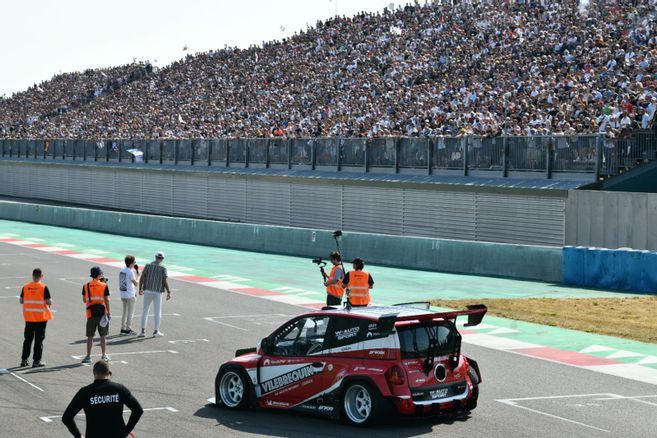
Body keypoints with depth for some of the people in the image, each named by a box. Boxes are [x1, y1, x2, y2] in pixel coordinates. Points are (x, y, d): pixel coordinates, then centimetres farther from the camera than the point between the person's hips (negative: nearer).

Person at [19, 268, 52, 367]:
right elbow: (49, 302, -14)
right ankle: (36, 361, 3)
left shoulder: (25, 287, 0)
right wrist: (51, 301, 8)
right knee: (39, 339, 3)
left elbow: (21, 301, 5)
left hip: (28, 317, 4)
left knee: (28, 339, 14)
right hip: (41, 317, -4)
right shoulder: (44, 287, -12)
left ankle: (24, 360, 17)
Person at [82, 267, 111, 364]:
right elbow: (106, 300, -7)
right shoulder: (104, 286, -6)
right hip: (102, 313, -1)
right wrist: (108, 312, -1)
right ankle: (104, 356, 14)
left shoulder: (86, 286, 1)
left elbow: (84, 300, 7)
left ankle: (88, 356, 4)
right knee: (103, 336, 9)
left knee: (90, 336, 5)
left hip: (91, 314, 1)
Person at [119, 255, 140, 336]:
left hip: (123, 295, 8)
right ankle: (128, 330, 3)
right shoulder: (130, 272, -16)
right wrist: (137, 275, 2)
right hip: (130, 295, -8)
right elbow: (136, 284, -11)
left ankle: (123, 329, 17)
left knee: (125, 312, 15)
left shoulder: (122, 271, 7)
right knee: (130, 313, 1)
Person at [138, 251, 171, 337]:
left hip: (147, 291, 2)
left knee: (145, 311, 11)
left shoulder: (148, 265, 4)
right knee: (157, 312, 7)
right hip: (157, 292, -2)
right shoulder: (163, 268, -3)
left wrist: (140, 289, 13)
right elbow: (165, 281, -10)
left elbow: (142, 278, 2)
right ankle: (156, 331, 3)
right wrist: (168, 292, -3)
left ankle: (143, 331, 8)